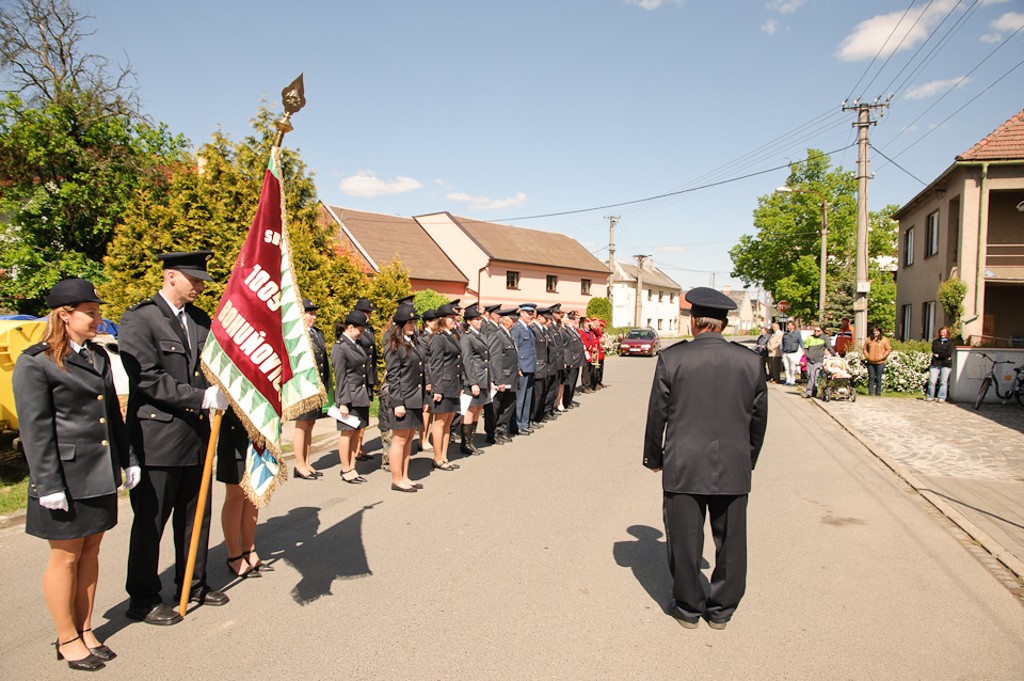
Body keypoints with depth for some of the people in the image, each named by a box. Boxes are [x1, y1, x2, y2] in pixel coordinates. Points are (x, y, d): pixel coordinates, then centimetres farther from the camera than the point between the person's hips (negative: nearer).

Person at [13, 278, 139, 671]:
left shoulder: (98, 356, 12)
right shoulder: (35, 362, -10)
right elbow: (35, 429, -13)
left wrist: (128, 460, 15)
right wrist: (49, 485, -15)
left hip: (101, 475, 7)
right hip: (67, 477, -7)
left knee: (90, 552, 15)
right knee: (66, 557, 6)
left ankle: (85, 630, 28)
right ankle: (67, 640, 22)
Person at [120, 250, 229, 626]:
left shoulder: (200, 319, 10)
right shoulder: (138, 318, -10)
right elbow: (147, 378, -18)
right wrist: (202, 397, -21)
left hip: (196, 434, 7)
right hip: (156, 437, -7)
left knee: (196, 515, 16)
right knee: (150, 521, 7)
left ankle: (193, 585, 33)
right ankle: (142, 599, 23)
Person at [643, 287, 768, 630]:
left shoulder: (671, 358, -9)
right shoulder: (750, 361, 0)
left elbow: (657, 413, -4)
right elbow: (759, 418, 7)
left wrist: (654, 457, 10)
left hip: (683, 467, -2)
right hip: (734, 468, 3)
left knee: (684, 540, 11)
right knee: (730, 541, 16)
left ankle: (688, 608, 26)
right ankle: (722, 609, 30)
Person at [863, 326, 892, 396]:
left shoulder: (884, 340, 4)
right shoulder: (869, 340, 12)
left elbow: (888, 349, 1)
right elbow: (865, 349, 17)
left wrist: (882, 357, -8)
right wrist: (867, 356, 2)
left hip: (880, 362, -2)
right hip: (870, 362, 2)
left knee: (878, 378, -1)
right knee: (871, 378, 2)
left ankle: (878, 393, 5)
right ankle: (870, 392, 5)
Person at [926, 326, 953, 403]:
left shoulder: (950, 343, 6)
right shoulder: (935, 341, 14)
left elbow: (949, 353, -8)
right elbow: (934, 350, -3)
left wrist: (938, 354, -7)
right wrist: (944, 354, -10)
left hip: (946, 365, -1)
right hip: (935, 364, 2)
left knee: (943, 382, -2)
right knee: (932, 381, -4)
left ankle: (941, 397, 5)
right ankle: (930, 396, 7)